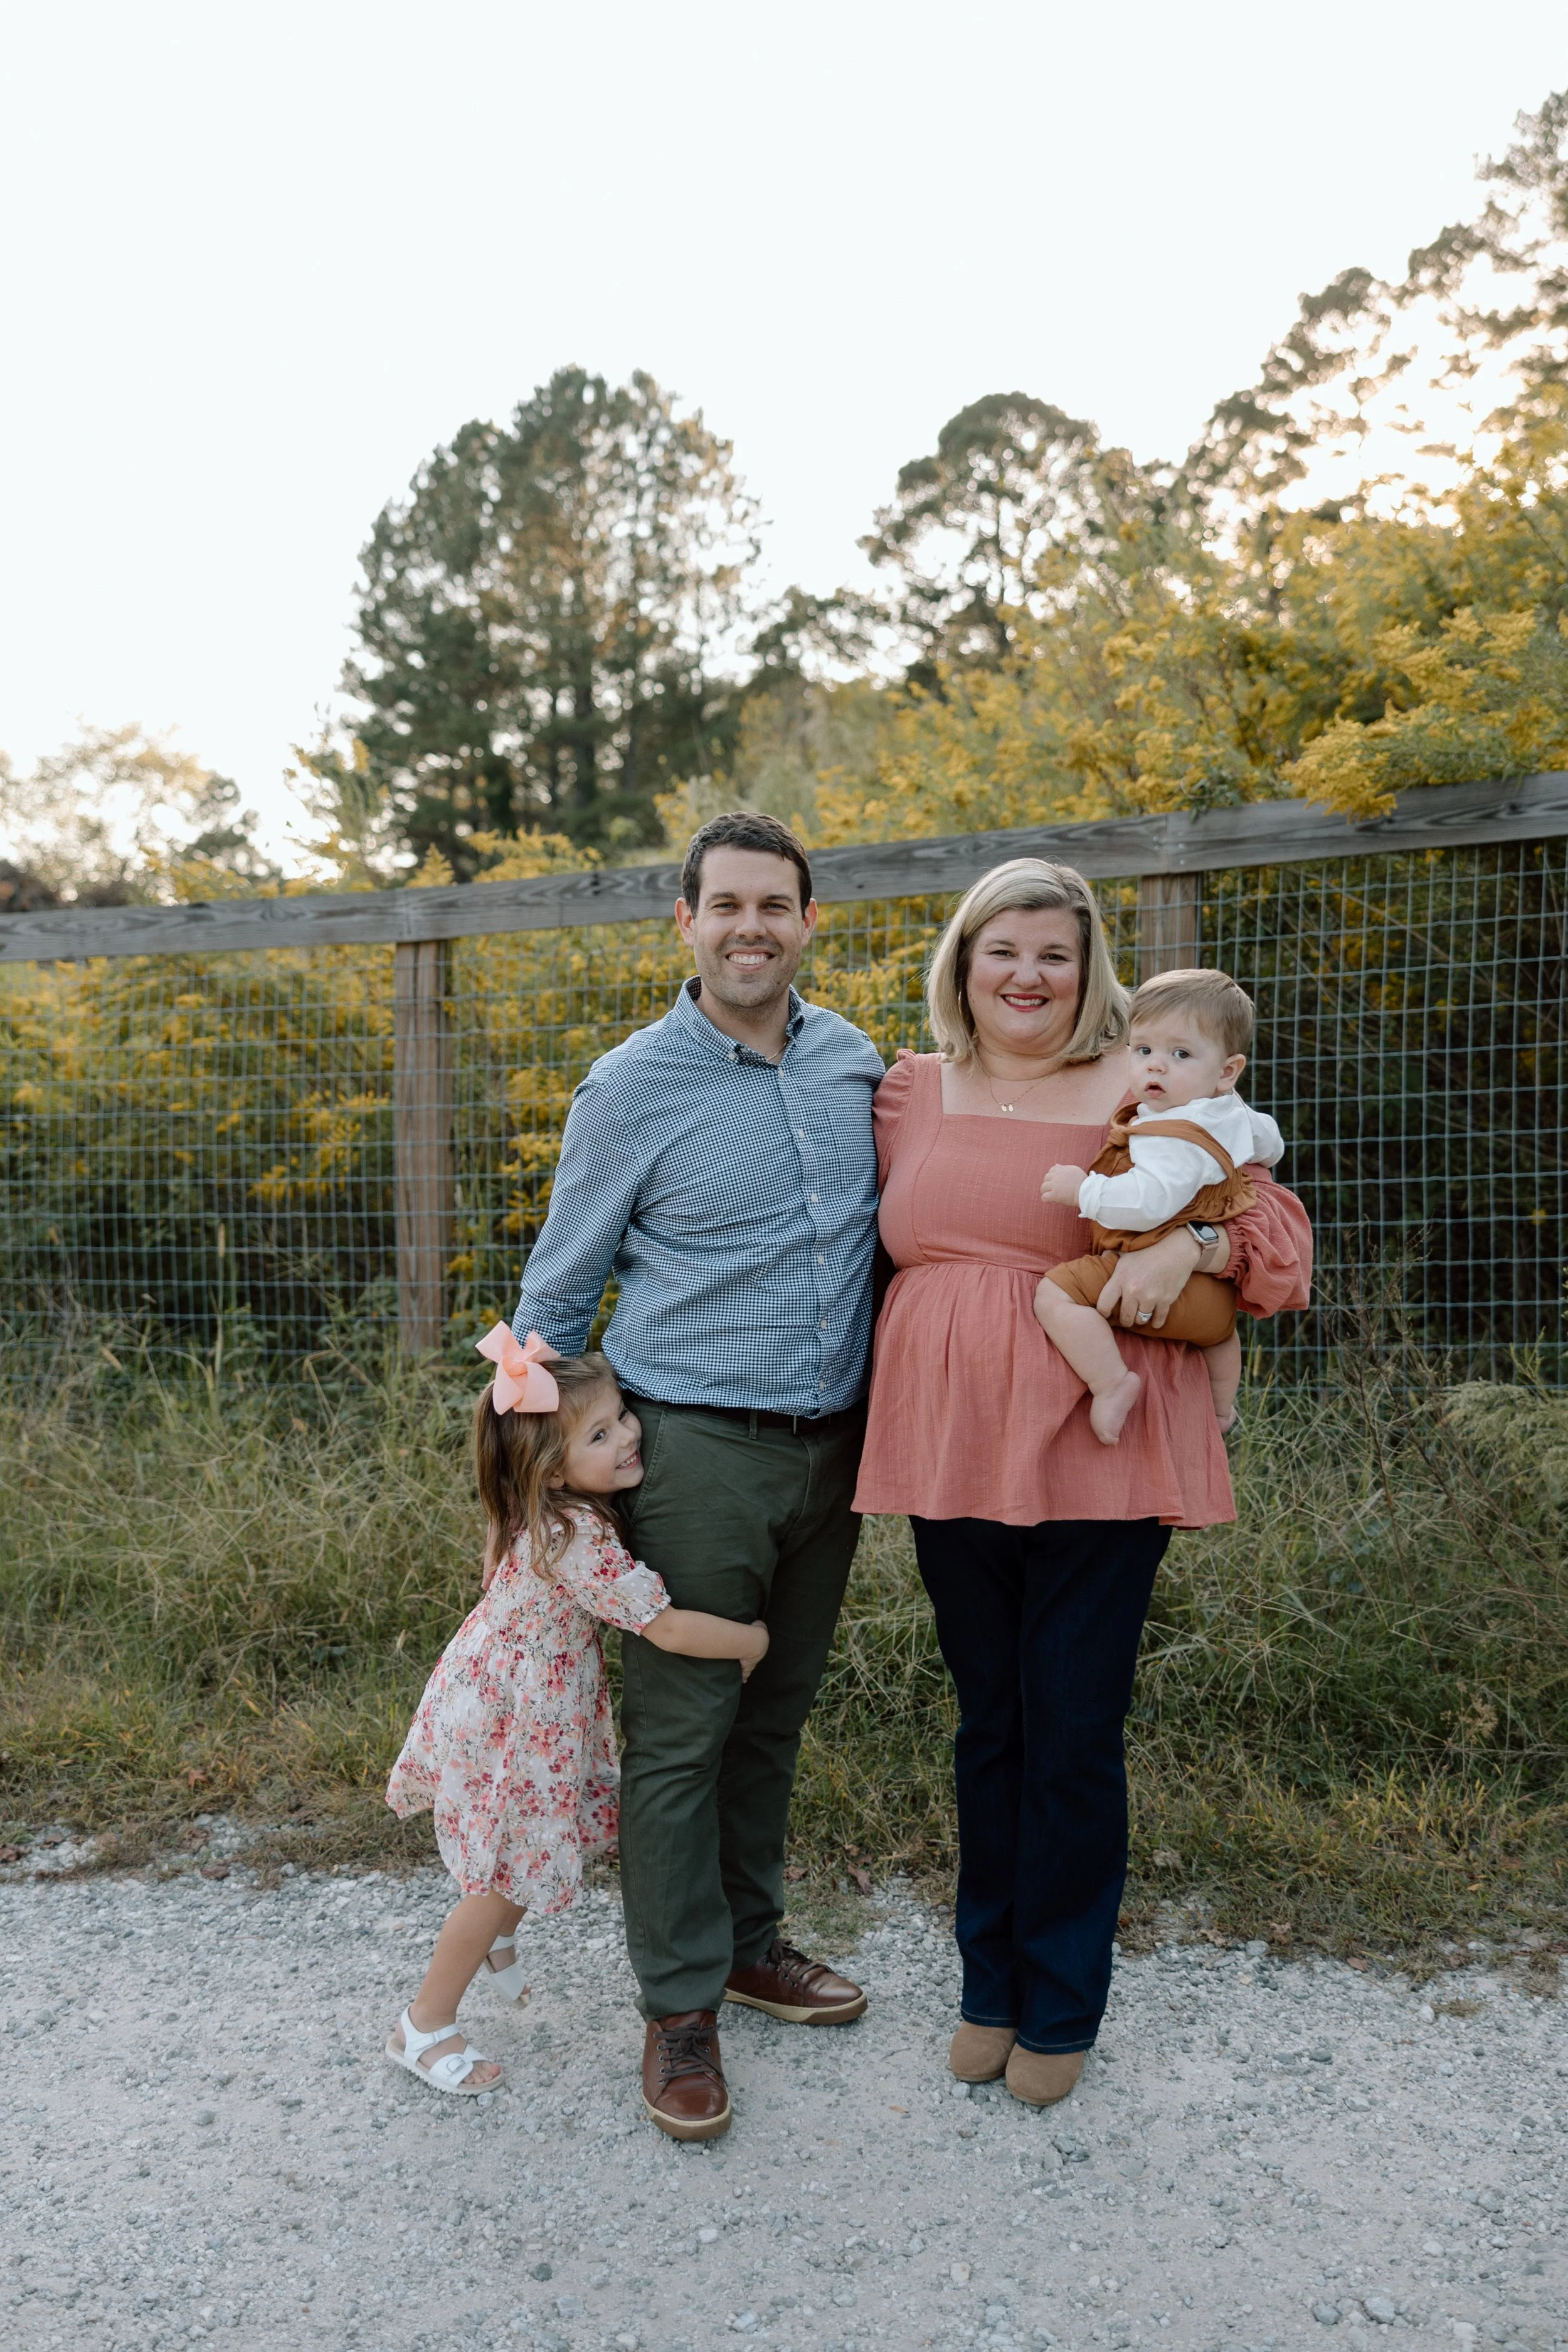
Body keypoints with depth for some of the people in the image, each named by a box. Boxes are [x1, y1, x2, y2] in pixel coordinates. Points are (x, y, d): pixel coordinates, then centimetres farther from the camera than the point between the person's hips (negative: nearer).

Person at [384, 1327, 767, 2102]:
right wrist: (757, 1640, -17)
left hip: (538, 1709, 9)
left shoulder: (570, 1511, -5)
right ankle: (425, 2027, 22)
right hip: (504, 1722, -8)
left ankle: (494, 1938, 49)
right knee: (510, 1875, 4)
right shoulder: (577, 1537, -33)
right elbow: (668, 1629, -30)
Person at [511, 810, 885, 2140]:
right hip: (699, 1448, -5)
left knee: (777, 1714, 17)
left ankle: (750, 1941, 35)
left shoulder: (855, 1062, 6)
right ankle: (681, 2005, 18)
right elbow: (558, 1293, 0)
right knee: (681, 1729, 2)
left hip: (832, 1449, 5)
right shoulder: (632, 1088, -7)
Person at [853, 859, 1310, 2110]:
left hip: (1099, 1460, -3)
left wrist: (1189, 1241, -19)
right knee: (989, 1727, 15)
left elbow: (1277, 1230, 1)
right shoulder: (912, 1092, 10)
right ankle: (989, 1988, 34)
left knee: (1073, 1737, 6)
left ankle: (1061, 2008, 27)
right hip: (953, 1457, 3)